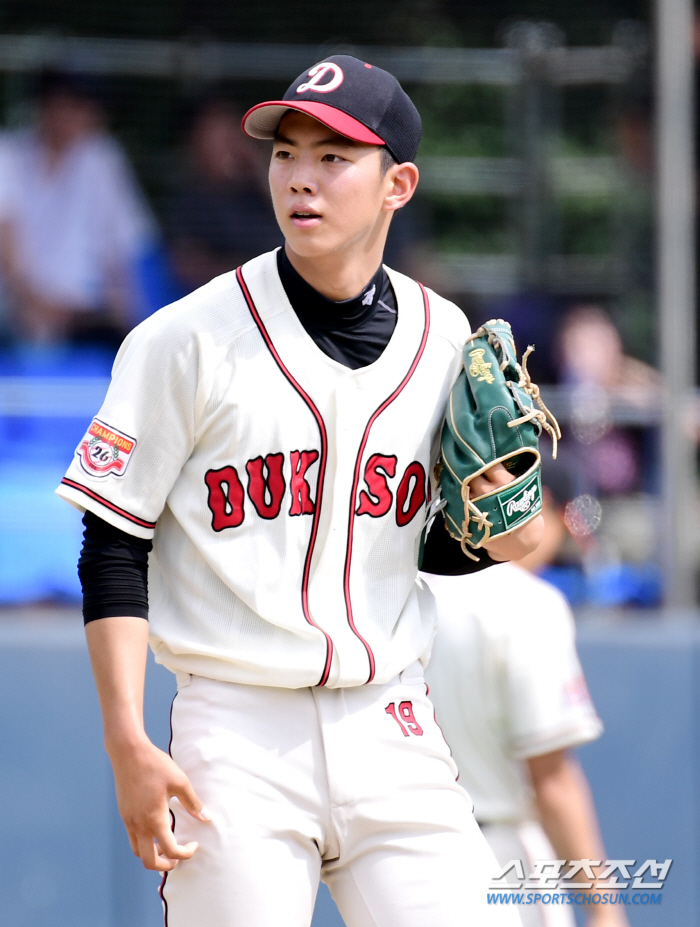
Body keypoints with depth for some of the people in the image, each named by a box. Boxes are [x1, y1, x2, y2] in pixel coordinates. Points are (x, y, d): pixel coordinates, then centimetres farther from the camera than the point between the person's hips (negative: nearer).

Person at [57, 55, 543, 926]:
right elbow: (114, 551, -4)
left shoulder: (445, 341, 8)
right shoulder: (189, 340, -5)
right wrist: (127, 745, -12)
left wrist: (497, 538, -4)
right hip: (236, 740, -3)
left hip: (392, 733, 3)